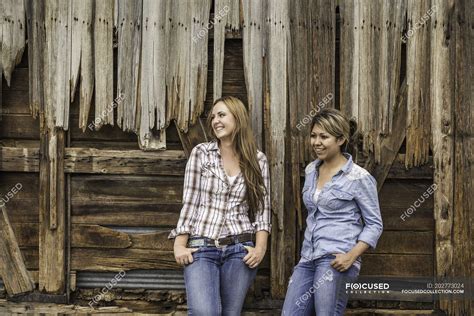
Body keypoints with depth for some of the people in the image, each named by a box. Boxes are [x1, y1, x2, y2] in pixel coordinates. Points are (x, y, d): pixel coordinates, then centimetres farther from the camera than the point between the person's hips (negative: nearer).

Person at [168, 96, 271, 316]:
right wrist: (180, 245, -4)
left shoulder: (258, 160, 6)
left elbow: (262, 207, 5)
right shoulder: (201, 153, 3)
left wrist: (260, 248, -7)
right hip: (202, 248, -1)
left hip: (240, 249, 1)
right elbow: (190, 202, 2)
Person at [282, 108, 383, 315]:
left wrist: (351, 255, -16)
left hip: (336, 260, -7)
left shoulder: (359, 178, -6)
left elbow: (374, 224, -4)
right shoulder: (311, 171, 14)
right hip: (308, 259, 7)